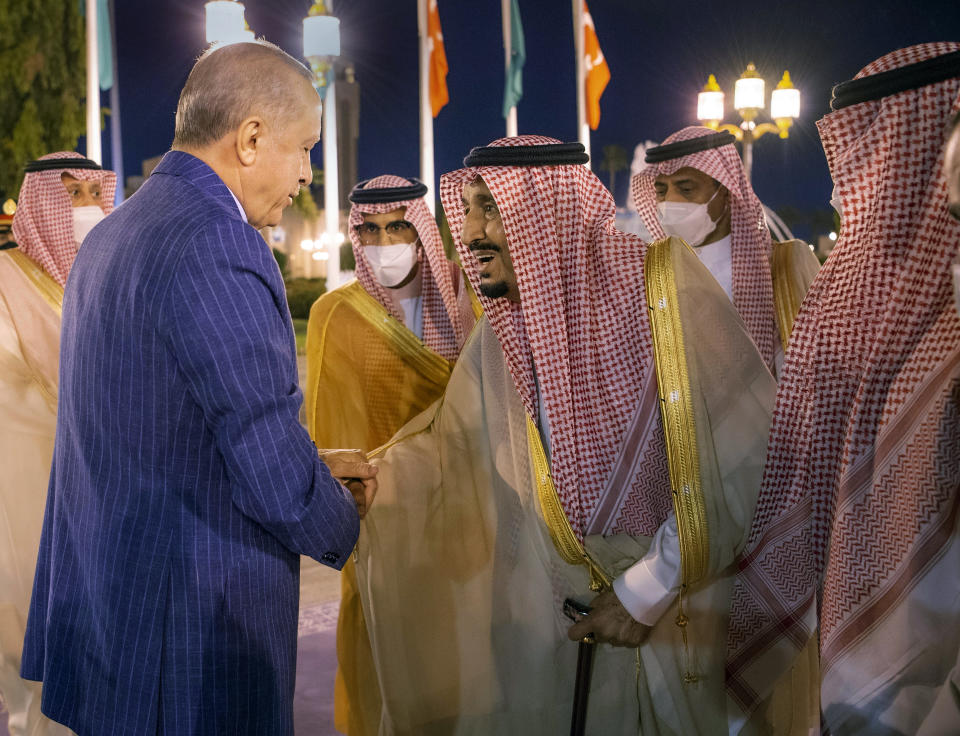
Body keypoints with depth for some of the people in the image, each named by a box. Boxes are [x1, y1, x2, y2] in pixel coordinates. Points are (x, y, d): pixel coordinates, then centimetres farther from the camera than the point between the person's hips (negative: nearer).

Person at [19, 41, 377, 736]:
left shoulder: (111, 235, 9)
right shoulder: (219, 248, -22)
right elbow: (279, 484, -23)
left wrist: (313, 467, 16)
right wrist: (345, 526, -1)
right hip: (196, 641, -9)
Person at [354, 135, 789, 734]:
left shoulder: (669, 289, -17)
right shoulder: (504, 336, -1)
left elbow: (750, 457, -19)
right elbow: (452, 441, 11)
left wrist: (648, 588, -15)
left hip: (698, 603, -4)